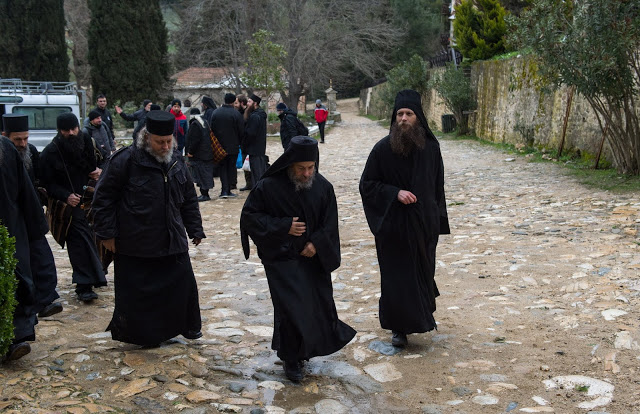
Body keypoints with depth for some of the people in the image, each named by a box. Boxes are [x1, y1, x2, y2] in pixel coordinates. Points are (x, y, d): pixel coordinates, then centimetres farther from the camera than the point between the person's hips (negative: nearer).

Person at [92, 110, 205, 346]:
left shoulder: (177, 161, 5)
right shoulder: (126, 160, -13)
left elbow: (189, 199, 15)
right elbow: (104, 197, -9)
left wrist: (195, 229, 14)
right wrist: (107, 233, -10)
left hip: (173, 241, 5)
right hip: (135, 244, -5)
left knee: (183, 283, 11)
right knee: (135, 291, 5)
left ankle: (189, 326, 30)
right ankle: (141, 334, 24)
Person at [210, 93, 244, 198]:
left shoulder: (215, 112, 0)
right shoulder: (236, 114, -12)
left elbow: (212, 128, 5)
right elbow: (241, 131, -9)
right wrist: (238, 142, 9)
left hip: (219, 145, 3)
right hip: (233, 146, -3)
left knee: (223, 167, 10)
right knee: (231, 168, 8)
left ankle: (224, 190, -2)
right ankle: (228, 190, 9)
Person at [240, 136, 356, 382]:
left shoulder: (323, 187, -3)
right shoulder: (268, 187, -12)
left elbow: (330, 224, 3)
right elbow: (249, 216, -8)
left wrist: (317, 244, -14)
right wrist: (283, 227, -17)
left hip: (314, 259, 4)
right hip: (282, 259, -4)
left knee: (320, 304, 8)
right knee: (292, 307, -9)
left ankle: (307, 348, 33)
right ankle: (291, 359, 12)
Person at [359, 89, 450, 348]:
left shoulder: (430, 146, -2)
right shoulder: (383, 148, -10)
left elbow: (438, 185, 8)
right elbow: (366, 184, -6)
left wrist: (438, 219, 7)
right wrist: (395, 193, -19)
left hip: (424, 224, 3)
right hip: (393, 225, -3)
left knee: (423, 270, 15)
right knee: (396, 275, 3)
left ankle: (420, 315, 40)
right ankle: (399, 327, 18)